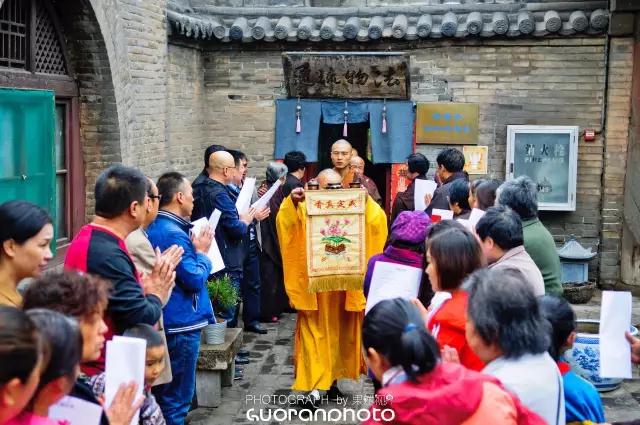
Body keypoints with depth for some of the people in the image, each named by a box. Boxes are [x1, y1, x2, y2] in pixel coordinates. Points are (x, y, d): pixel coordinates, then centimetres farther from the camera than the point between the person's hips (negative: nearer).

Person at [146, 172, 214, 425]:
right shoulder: (175, 234, -20)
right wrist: (201, 252, -6)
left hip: (163, 321, 10)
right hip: (181, 322, -10)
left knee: (162, 391, 19)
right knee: (177, 398, 0)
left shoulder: (154, 228, 10)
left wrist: (194, 249, 5)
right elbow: (195, 279, -21)